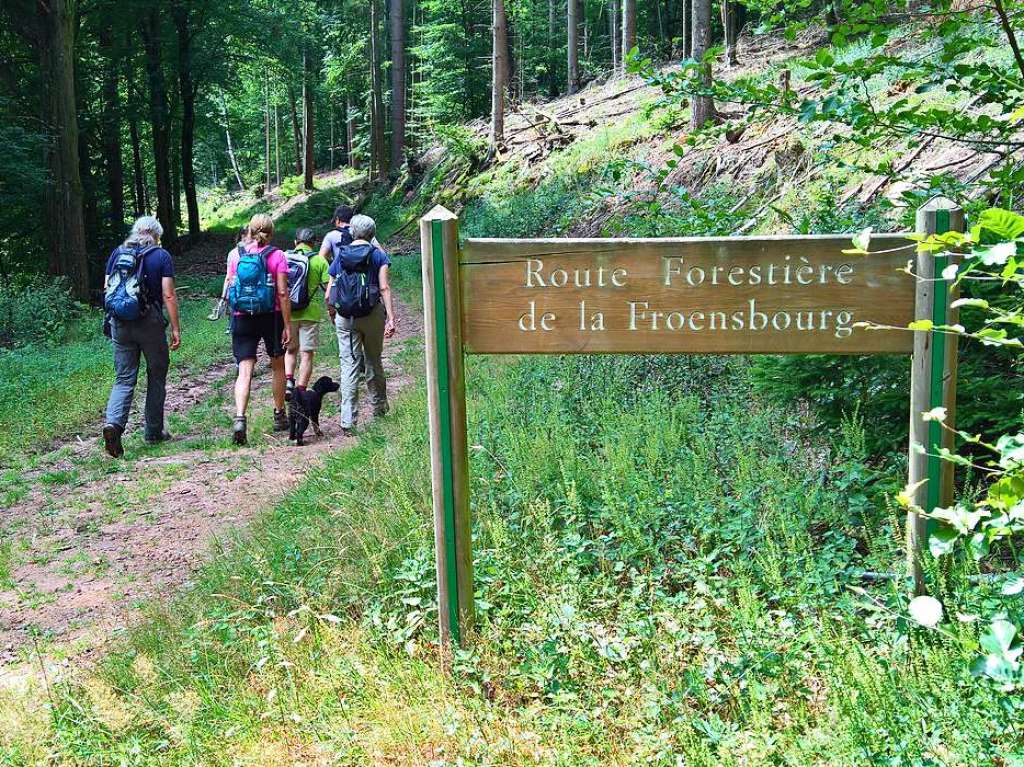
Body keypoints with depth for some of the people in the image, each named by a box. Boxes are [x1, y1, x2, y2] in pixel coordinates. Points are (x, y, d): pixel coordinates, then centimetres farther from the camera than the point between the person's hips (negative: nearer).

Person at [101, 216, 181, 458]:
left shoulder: (117, 253, 9)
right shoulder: (161, 256, -3)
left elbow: (106, 289, 11)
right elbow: (168, 295, -9)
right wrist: (176, 329, -5)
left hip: (120, 324, 3)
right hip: (150, 324, -3)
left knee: (124, 379, 6)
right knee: (156, 377, 12)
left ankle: (113, 422, -18)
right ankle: (153, 432, 18)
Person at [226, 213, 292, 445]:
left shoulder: (236, 255, 2)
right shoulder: (277, 256, -6)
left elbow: (230, 289, 7)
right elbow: (282, 294, -9)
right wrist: (287, 326, -6)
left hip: (242, 319, 1)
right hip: (271, 316, -1)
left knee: (244, 371, -2)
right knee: (278, 366, 19)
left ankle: (239, 418, -22)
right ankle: (279, 417, 29)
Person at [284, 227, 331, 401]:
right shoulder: (319, 260, -3)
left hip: (287, 312, 2)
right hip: (310, 313, -2)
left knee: (290, 349, 20)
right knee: (306, 353, 5)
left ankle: (288, 381, 1)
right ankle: (301, 391, 5)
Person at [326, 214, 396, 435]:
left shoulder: (340, 256, 7)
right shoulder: (378, 255, 0)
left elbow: (329, 295, 6)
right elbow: (384, 288, -10)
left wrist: (332, 314, 23)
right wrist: (391, 318, -12)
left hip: (345, 317, 1)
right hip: (372, 315, -1)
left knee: (349, 365, 0)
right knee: (373, 362, 16)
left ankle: (348, 420, -7)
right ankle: (379, 407, 33)